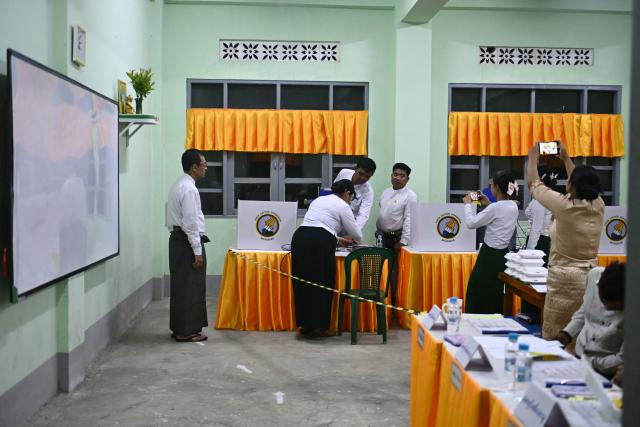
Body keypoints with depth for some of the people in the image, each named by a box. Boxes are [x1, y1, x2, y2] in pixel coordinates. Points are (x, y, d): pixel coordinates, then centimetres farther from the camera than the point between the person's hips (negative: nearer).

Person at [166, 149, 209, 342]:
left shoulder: (178, 186, 14)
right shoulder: (189, 189, -17)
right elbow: (191, 222, -21)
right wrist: (197, 251, -19)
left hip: (177, 239, 10)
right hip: (188, 242, -10)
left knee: (180, 285, 14)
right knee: (190, 287, -3)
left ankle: (179, 327, 22)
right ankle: (187, 331, 3)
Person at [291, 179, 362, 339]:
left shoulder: (319, 200, 26)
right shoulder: (342, 206, 5)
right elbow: (356, 234, 11)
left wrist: (336, 238, 42)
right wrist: (356, 239, 33)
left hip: (299, 237, 7)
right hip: (319, 243, -7)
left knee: (303, 283, 12)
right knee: (322, 284, 3)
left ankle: (304, 325, 18)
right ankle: (318, 327, 9)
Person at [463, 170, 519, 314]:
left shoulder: (496, 207, -20)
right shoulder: (513, 207, 5)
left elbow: (471, 223, -14)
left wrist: (468, 204, 0)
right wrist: (488, 206, 16)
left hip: (490, 256, -8)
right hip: (503, 254, 8)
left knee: (478, 294, 1)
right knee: (495, 295, 18)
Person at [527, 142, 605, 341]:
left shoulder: (564, 205, -11)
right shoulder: (598, 205, 3)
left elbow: (534, 184, 5)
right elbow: (583, 184, 25)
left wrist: (533, 157, 22)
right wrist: (566, 158, 35)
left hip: (565, 280, -6)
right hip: (591, 278, 6)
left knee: (553, 339, -1)